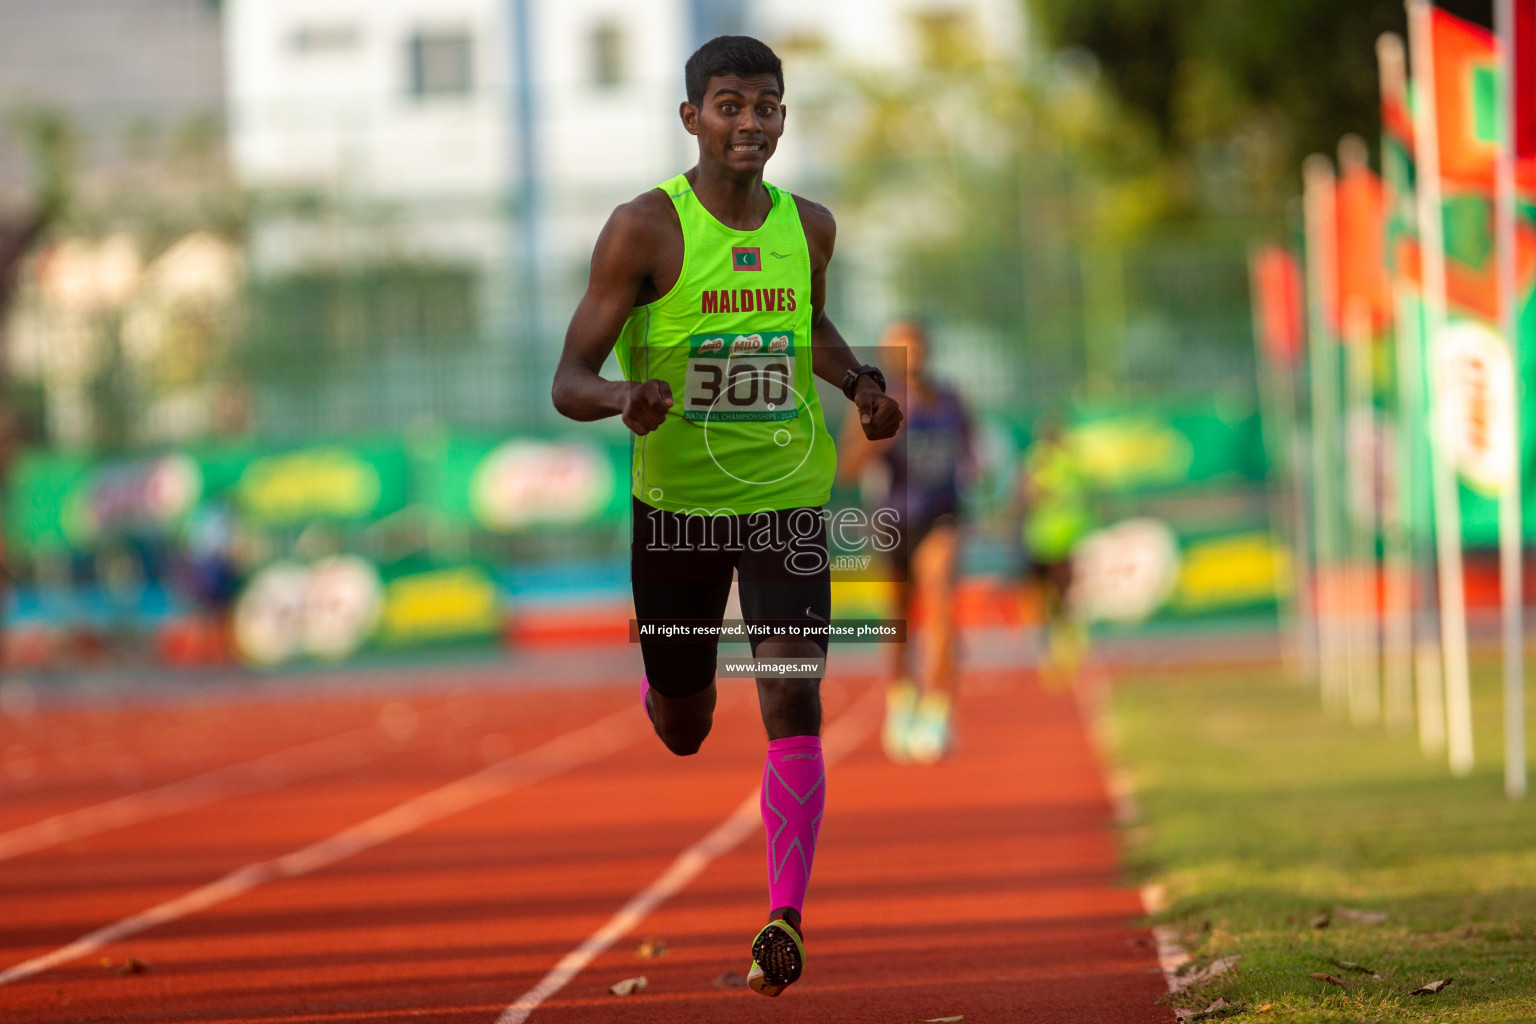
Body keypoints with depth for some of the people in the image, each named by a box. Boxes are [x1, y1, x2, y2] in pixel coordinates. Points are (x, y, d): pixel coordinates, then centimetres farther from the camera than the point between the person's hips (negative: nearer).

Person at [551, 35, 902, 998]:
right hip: (675, 502, -1)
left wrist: (860, 382, 5)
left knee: (794, 702, -16)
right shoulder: (646, 229, -11)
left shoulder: (810, 226, 2)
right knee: (681, 731, 13)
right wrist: (623, 396, -36)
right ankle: (663, 685, 51)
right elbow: (569, 381, -13)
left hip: (788, 497, 2)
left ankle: (787, 916, -16)